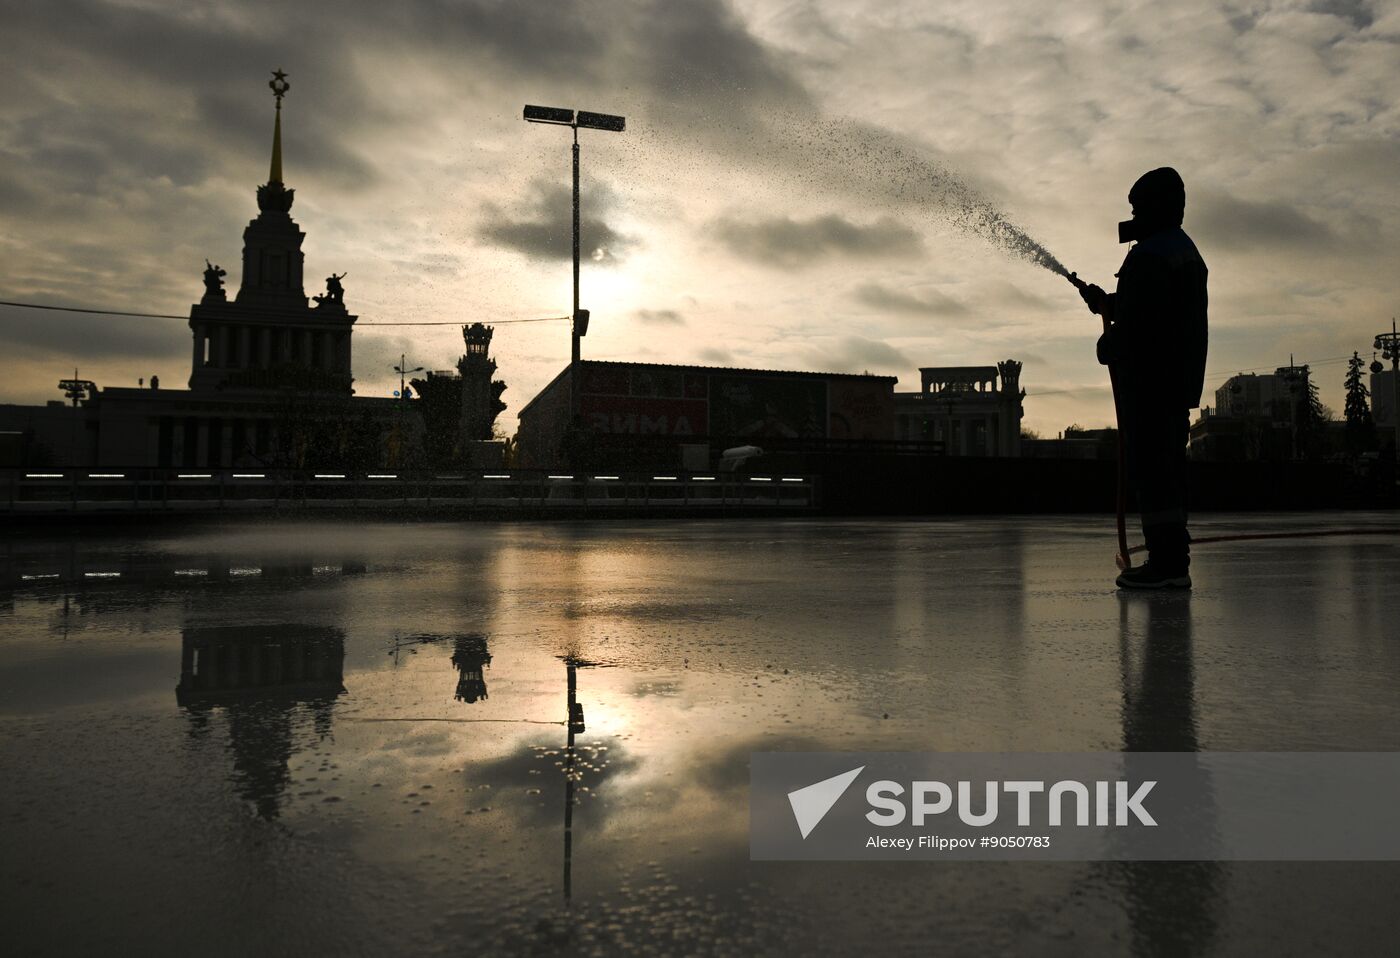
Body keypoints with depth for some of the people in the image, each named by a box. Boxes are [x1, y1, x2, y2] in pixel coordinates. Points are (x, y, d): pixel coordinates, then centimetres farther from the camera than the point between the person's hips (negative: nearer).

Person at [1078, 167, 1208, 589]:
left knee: (1148, 467, -9)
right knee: (1167, 469, 12)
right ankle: (1175, 560, 16)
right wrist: (1108, 304, 22)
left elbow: (1137, 322, -19)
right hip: (1180, 380, 10)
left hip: (1146, 379, -10)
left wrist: (1108, 346, -2)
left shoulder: (1149, 254, -12)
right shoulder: (1187, 251, 21)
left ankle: (1164, 561, -9)